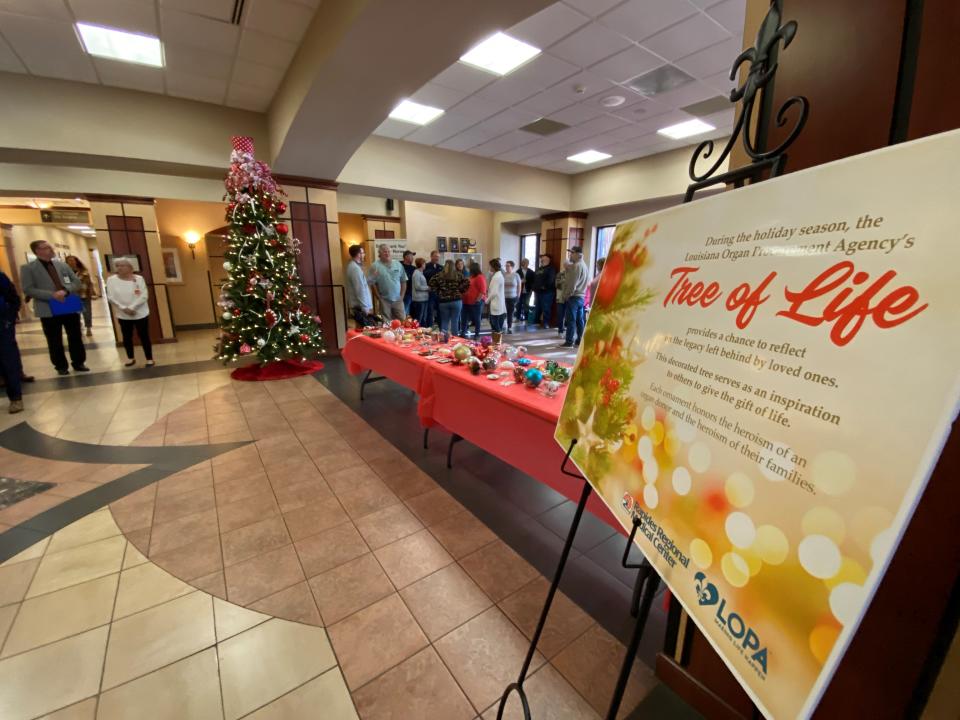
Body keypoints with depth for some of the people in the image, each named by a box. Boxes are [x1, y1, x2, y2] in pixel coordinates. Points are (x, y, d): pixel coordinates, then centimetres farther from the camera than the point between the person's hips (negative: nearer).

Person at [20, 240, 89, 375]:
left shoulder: (63, 265, 9)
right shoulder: (28, 268, -2)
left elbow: (77, 281, 7)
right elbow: (28, 289, -9)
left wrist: (66, 290, -13)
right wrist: (52, 295, -21)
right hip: (49, 310, -3)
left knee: (76, 337, 9)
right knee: (55, 341, 7)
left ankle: (79, 363, 21)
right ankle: (61, 366, 18)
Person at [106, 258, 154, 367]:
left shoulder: (138, 279, -4)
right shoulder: (111, 280, 0)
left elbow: (143, 296, -11)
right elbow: (111, 297, -5)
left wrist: (131, 307, -19)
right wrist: (124, 308, -17)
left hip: (140, 313, -2)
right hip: (123, 315, 2)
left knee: (144, 337, 2)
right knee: (127, 337, 11)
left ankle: (149, 359, 11)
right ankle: (130, 358, 25)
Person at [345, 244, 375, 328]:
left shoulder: (352, 266, 14)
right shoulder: (355, 268, -17)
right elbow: (360, 290, -21)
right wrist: (366, 308, -20)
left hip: (358, 307, 10)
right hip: (361, 308, -10)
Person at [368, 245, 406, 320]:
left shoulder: (398, 264, 6)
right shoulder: (375, 266, -5)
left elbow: (403, 281, 10)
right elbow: (372, 284, -6)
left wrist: (402, 296, 1)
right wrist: (379, 298, -9)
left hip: (398, 299, 3)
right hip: (384, 300, -3)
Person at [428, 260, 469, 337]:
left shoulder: (439, 275, 4)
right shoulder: (458, 274, 1)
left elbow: (431, 283, -2)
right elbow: (467, 283, -6)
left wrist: (438, 292, 6)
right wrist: (459, 290, 4)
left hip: (443, 301, 1)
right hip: (456, 301, -1)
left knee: (444, 322, 10)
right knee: (455, 321, 5)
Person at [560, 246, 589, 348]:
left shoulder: (576, 266, -14)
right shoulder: (584, 265, 17)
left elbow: (572, 283, -19)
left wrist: (567, 294, -9)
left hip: (574, 296, -9)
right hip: (581, 296, 9)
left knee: (571, 320, -7)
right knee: (579, 320, 10)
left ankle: (569, 342, -5)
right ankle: (579, 340, 14)